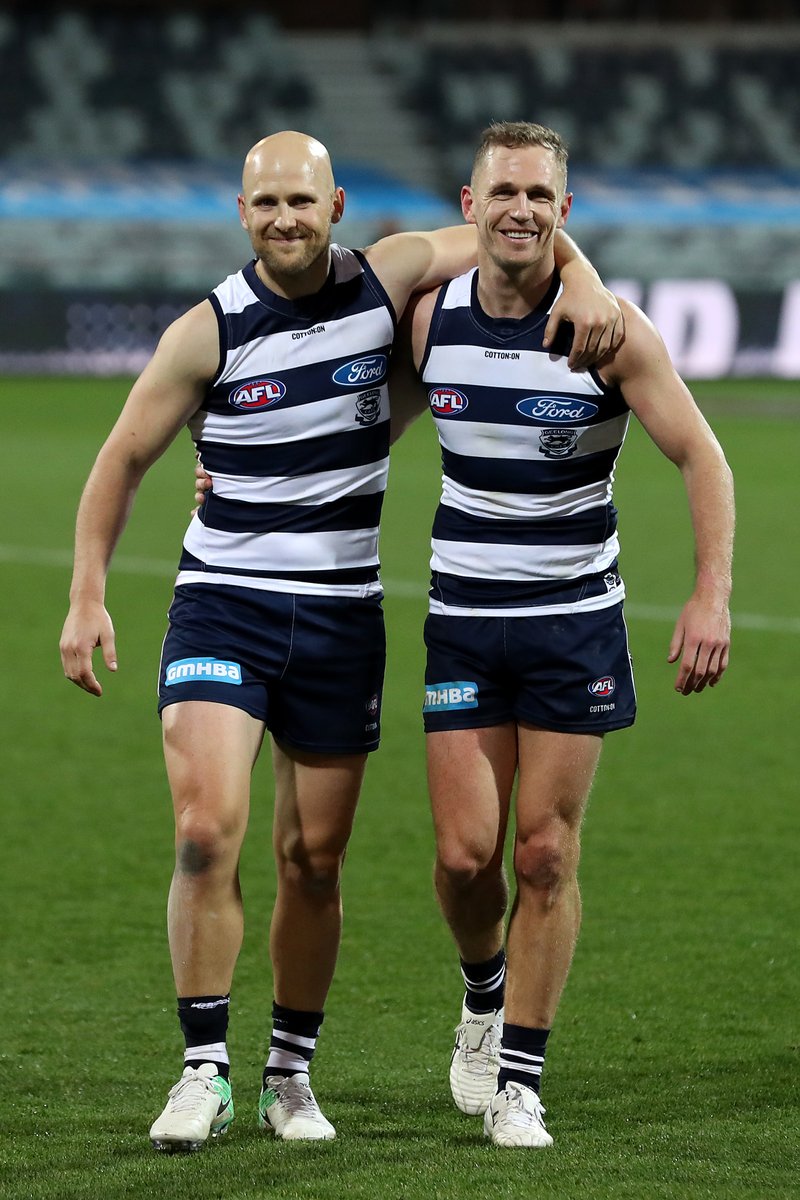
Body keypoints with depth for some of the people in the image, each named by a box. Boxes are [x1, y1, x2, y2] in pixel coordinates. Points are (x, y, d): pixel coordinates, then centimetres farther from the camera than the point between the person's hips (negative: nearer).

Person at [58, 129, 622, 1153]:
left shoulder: (385, 280, -3)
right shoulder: (208, 331, -8)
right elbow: (124, 457, 1)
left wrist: (584, 281, -13)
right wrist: (86, 597, -3)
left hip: (341, 616, 2)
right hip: (221, 604, -2)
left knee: (314, 859, 6)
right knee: (207, 831, -18)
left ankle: (291, 1073, 21)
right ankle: (204, 1071, -10)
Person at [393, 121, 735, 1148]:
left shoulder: (610, 329, -10)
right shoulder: (431, 318, -2)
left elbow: (702, 457, -7)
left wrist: (711, 596, -16)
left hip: (577, 620, -2)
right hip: (462, 624, 2)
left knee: (547, 852, -3)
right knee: (465, 853, -5)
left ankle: (520, 1077, 8)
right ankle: (483, 995, 27)